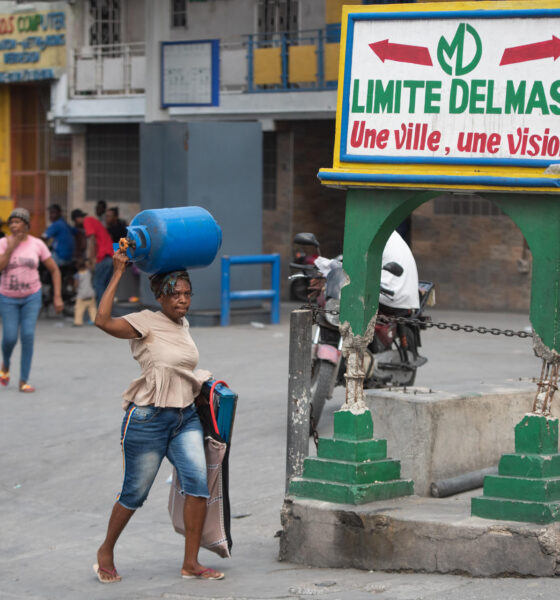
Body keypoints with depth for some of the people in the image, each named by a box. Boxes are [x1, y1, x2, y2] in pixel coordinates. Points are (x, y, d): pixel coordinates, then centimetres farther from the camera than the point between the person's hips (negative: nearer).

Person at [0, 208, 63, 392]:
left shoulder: (37, 244, -5)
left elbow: (54, 270, 3)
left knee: (27, 336, -11)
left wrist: (57, 296, -3)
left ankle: (24, 381, -3)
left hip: (31, 297, 0)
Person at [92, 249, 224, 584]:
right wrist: (118, 273, -24)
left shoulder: (183, 325, 11)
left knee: (198, 482, -11)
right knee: (135, 493, 3)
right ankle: (106, 552, 26)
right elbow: (103, 321, -28)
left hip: (186, 418, 6)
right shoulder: (146, 323, -11)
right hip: (148, 418, -6)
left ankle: (191, 563, -5)